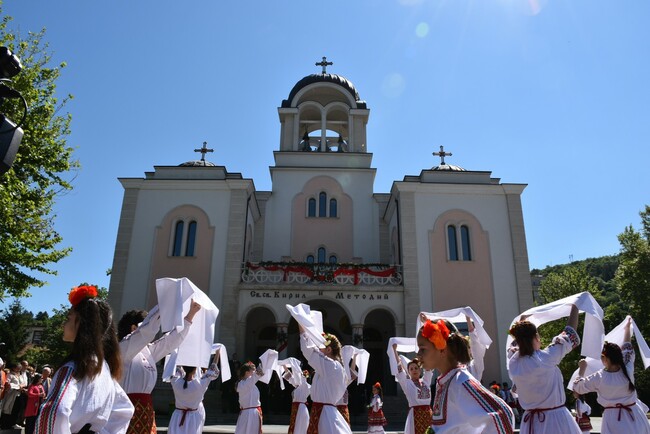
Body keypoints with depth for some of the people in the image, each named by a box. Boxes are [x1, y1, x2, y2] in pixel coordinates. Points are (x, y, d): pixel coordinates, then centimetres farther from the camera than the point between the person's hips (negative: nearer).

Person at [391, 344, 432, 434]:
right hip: (415, 415, -4)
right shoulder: (407, 383, 1)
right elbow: (399, 368, -5)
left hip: (428, 414, 4)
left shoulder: (425, 382, 11)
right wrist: (394, 350, -7)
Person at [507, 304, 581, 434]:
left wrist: (521, 320, 31)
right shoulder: (545, 358, -18)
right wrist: (575, 307, 9)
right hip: (555, 419, -5)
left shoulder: (513, 363, -4)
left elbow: (514, 345, 21)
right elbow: (569, 335, -4)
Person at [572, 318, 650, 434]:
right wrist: (627, 328, 23)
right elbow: (627, 349, 8)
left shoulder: (599, 378, -15)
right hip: (634, 417, 3)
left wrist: (582, 369, 14)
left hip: (614, 419, -3)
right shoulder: (628, 370, -10)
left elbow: (577, 387, 2)